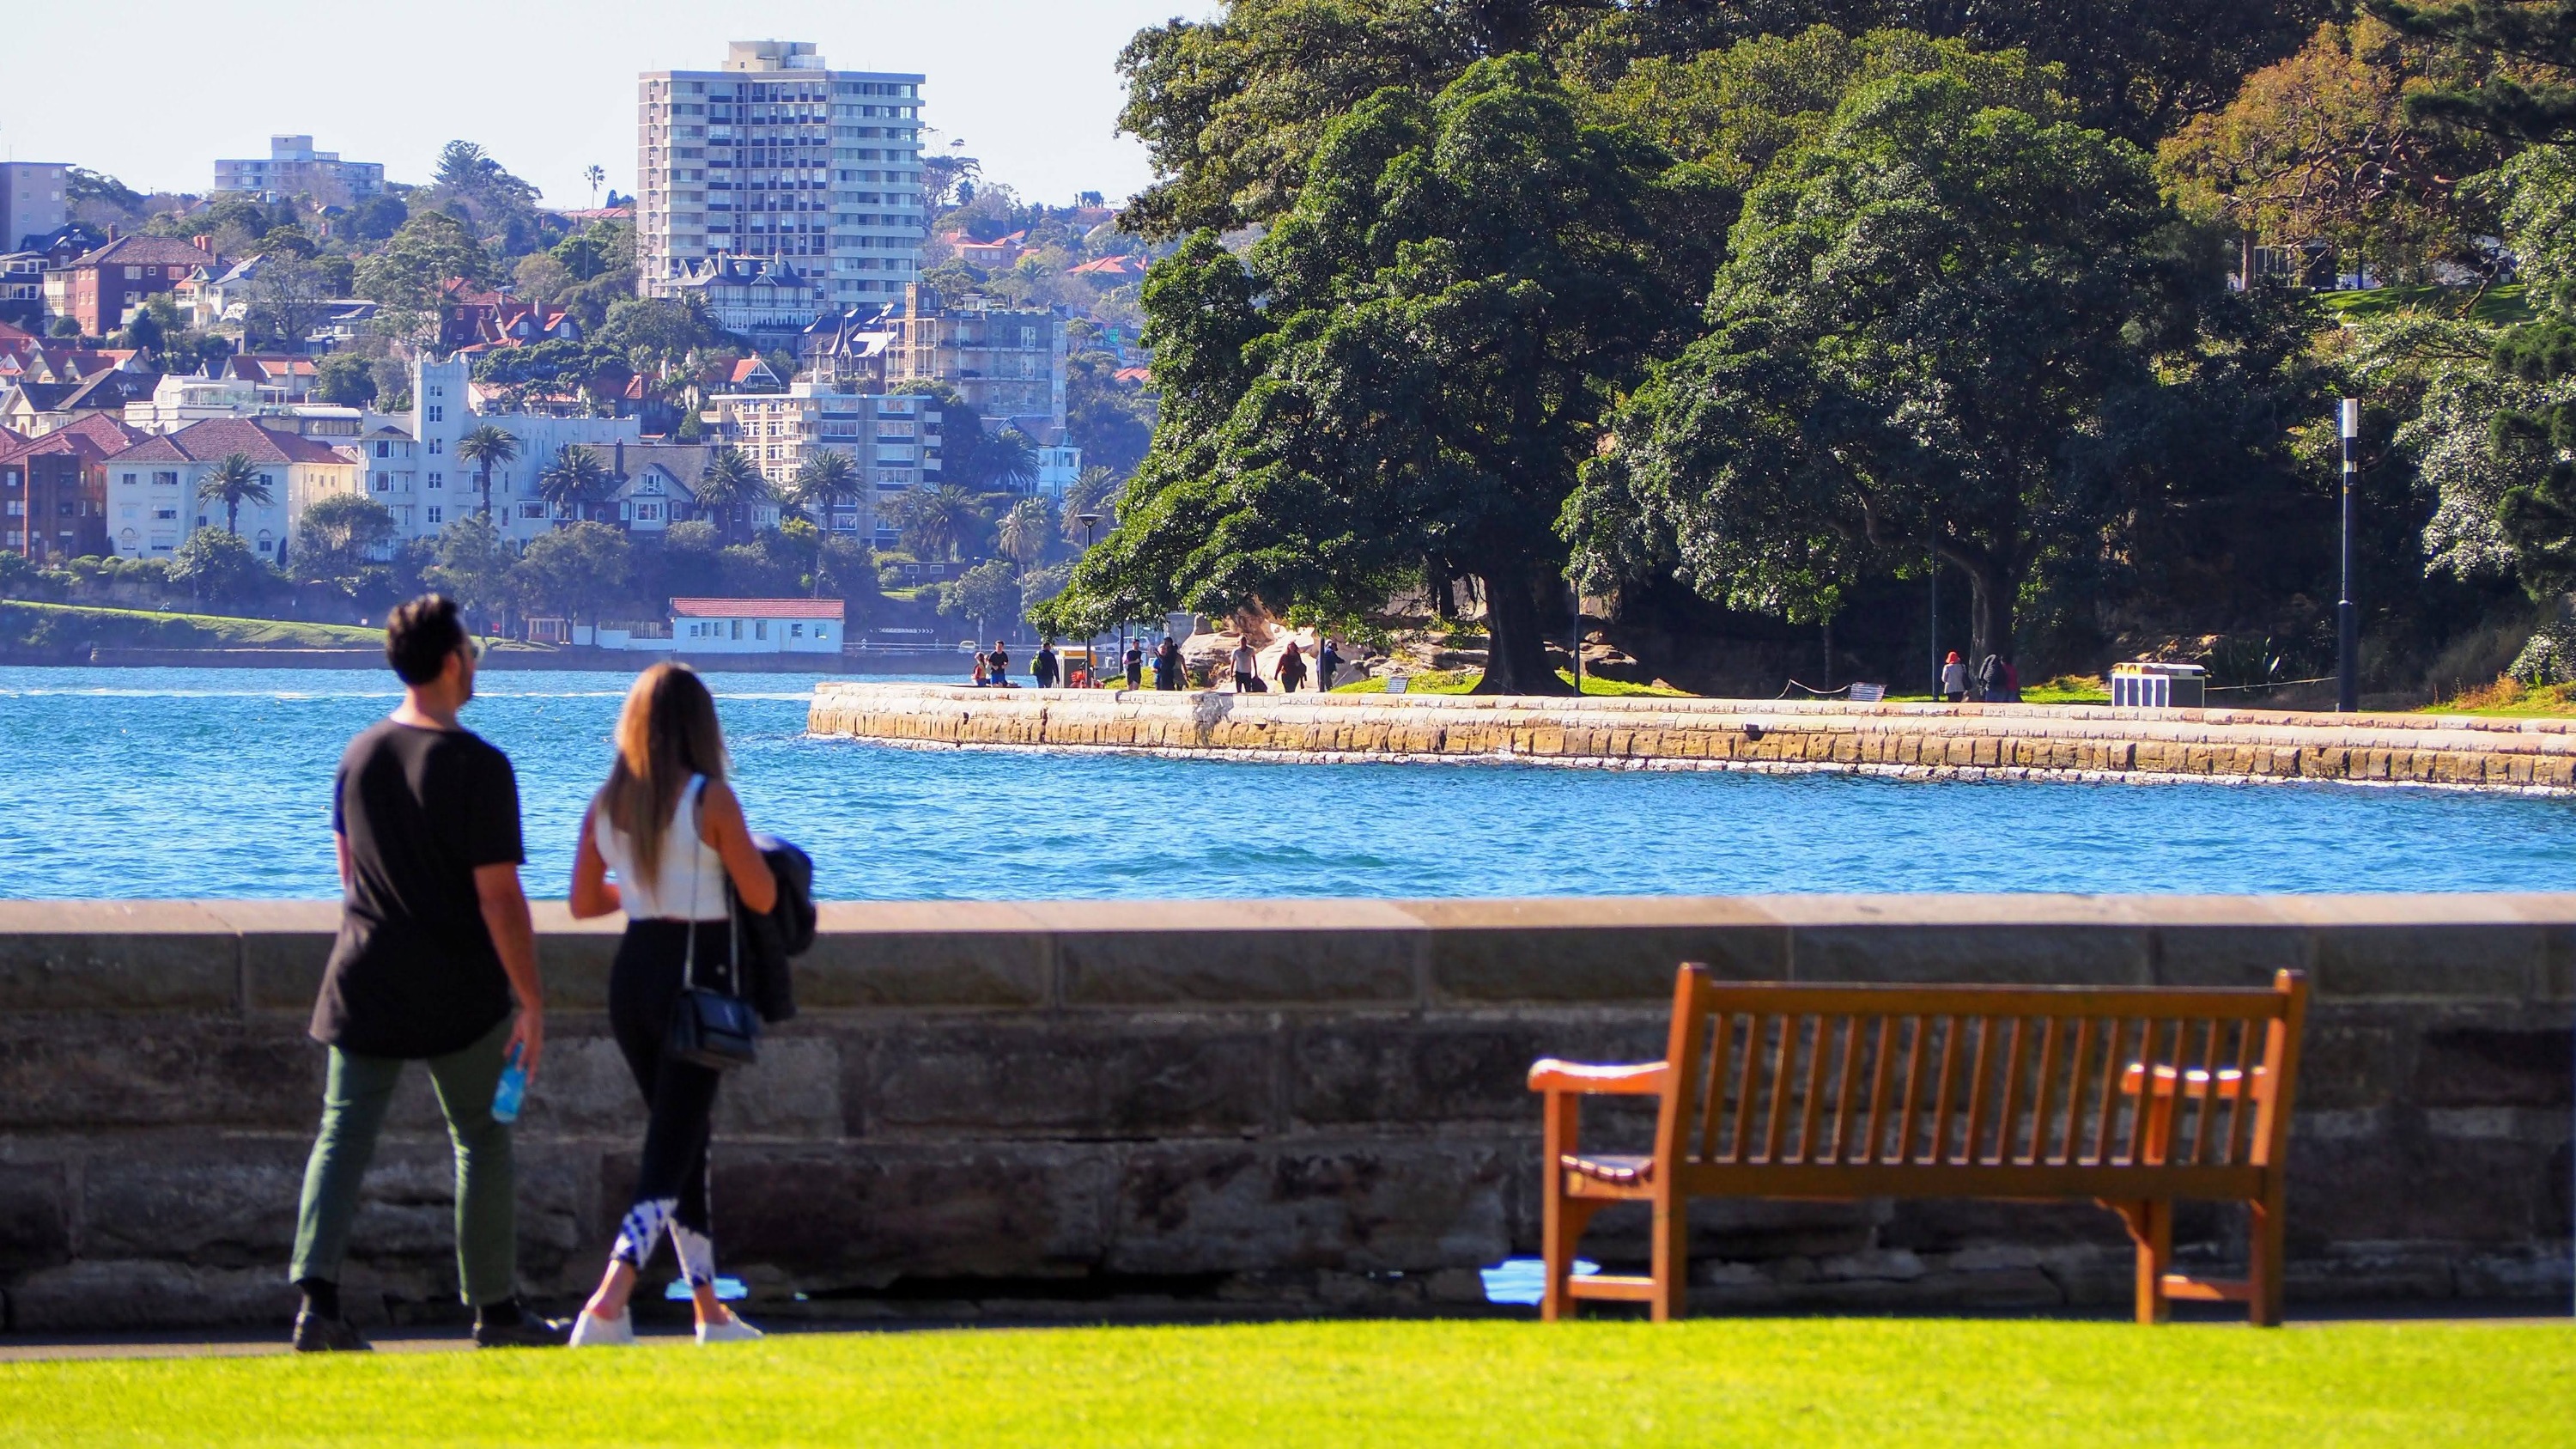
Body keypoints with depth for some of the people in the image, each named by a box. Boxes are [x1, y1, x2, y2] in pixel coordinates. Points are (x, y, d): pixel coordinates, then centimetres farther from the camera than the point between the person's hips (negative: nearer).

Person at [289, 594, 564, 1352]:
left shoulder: (359, 754, 5)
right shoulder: (477, 765, -14)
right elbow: (498, 896, -15)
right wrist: (532, 1002, -10)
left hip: (365, 984, 4)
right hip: (459, 992, -4)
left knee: (342, 1136, 3)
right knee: (482, 1140, 9)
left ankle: (316, 1296, -13)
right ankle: (496, 1310, 15)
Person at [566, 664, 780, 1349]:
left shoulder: (607, 802, 2)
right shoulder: (710, 799, -13)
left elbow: (583, 903, 9)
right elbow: (761, 896, -10)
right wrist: (733, 857, 10)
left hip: (632, 976, 6)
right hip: (696, 978, -6)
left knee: (686, 1141, 19)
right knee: (669, 1158, -6)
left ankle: (711, 1311, 26)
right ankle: (608, 1306, -23)